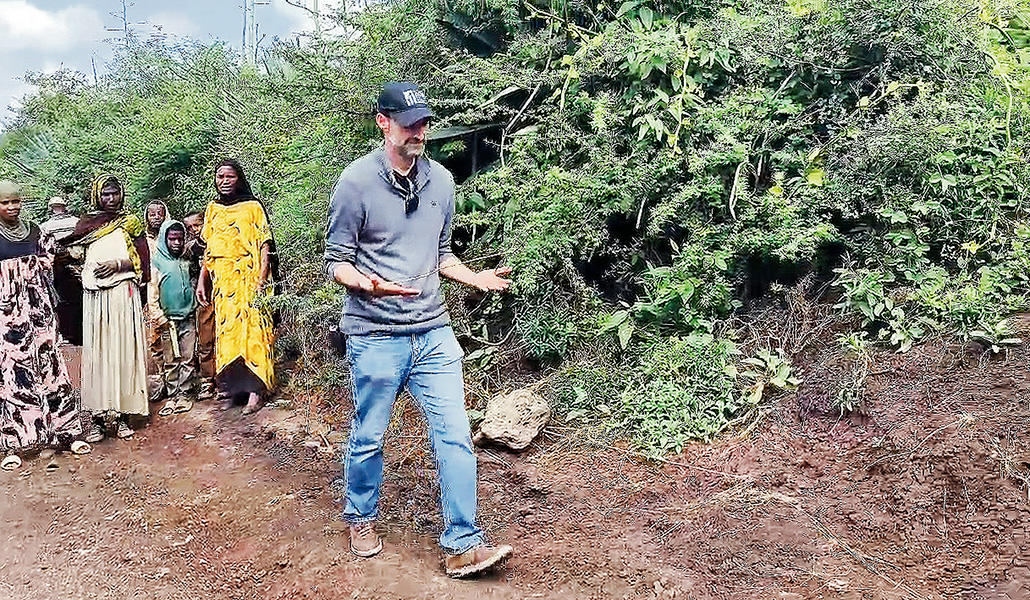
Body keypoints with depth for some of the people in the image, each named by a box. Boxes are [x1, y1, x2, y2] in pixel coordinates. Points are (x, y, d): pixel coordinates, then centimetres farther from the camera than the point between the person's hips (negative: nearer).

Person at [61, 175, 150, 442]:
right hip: (94, 296, 2)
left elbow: (141, 261, 3)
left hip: (124, 293, -1)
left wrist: (117, 264, -11)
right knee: (95, 352, -2)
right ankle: (98, 415, 1)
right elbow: (75, 255, 13)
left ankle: (121, 414, 1)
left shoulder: (131, 223, 9)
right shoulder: (85, 223, 15)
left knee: (122, 351, -2)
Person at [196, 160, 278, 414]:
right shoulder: (213, 210, 17)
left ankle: (255, 390, -8)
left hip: (248, 278, -5)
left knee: (252, 329, -9)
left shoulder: (252, 208, 2)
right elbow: (208, 250, 19)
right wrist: (201, 281, 12)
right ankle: (231, 386, 11)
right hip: (221, 281, 5)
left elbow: (265, 245, -4)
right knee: (225, 331, 4)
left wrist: (261, 279, -14)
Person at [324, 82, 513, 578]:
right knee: (368, 437, 11)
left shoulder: (441, 180, 8)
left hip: (434, 333, 4)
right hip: (375, 336, -4)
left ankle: (462, 545, 6)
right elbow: (336, 261, -5)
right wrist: (367, 284, -26)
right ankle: (361, 519, 36)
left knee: (454, 435, -1)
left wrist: (476, 278, -1)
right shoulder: (357, 181, -7)